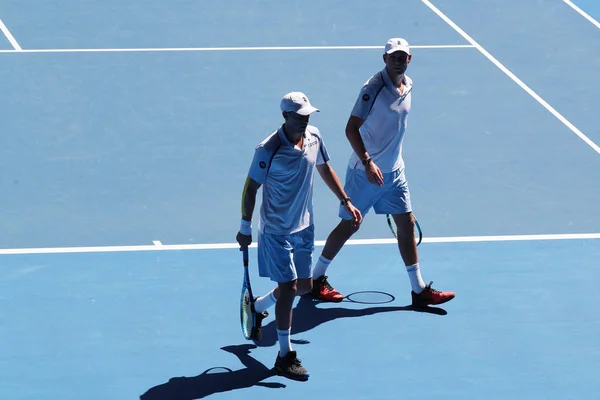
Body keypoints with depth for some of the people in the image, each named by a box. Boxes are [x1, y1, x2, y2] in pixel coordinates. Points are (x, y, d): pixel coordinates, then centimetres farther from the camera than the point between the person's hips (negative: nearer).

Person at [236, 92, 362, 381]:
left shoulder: (314, 137, -3)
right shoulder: (268, 150, -23)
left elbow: (324, 168, 14)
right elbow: (251, 188, -14)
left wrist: (346, 202, 13)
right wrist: (245, 229, -11)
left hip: (304, 227, 7)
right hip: (276, 231, -7)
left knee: (304, 286, 15)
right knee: (288, 287, -7)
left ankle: (258, 306, 43)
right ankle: (285, 356, 3)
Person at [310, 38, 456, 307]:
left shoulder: (408, 86, 4)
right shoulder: (374, 88, -19)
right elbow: (351, 128, -22)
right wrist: (368, 162, -30)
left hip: (394, 171, 7)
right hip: (365, 172, -7)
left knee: (407, 224, 5)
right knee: (349, 225, 3)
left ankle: (419, 290, 11)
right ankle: (316, 279, 20)